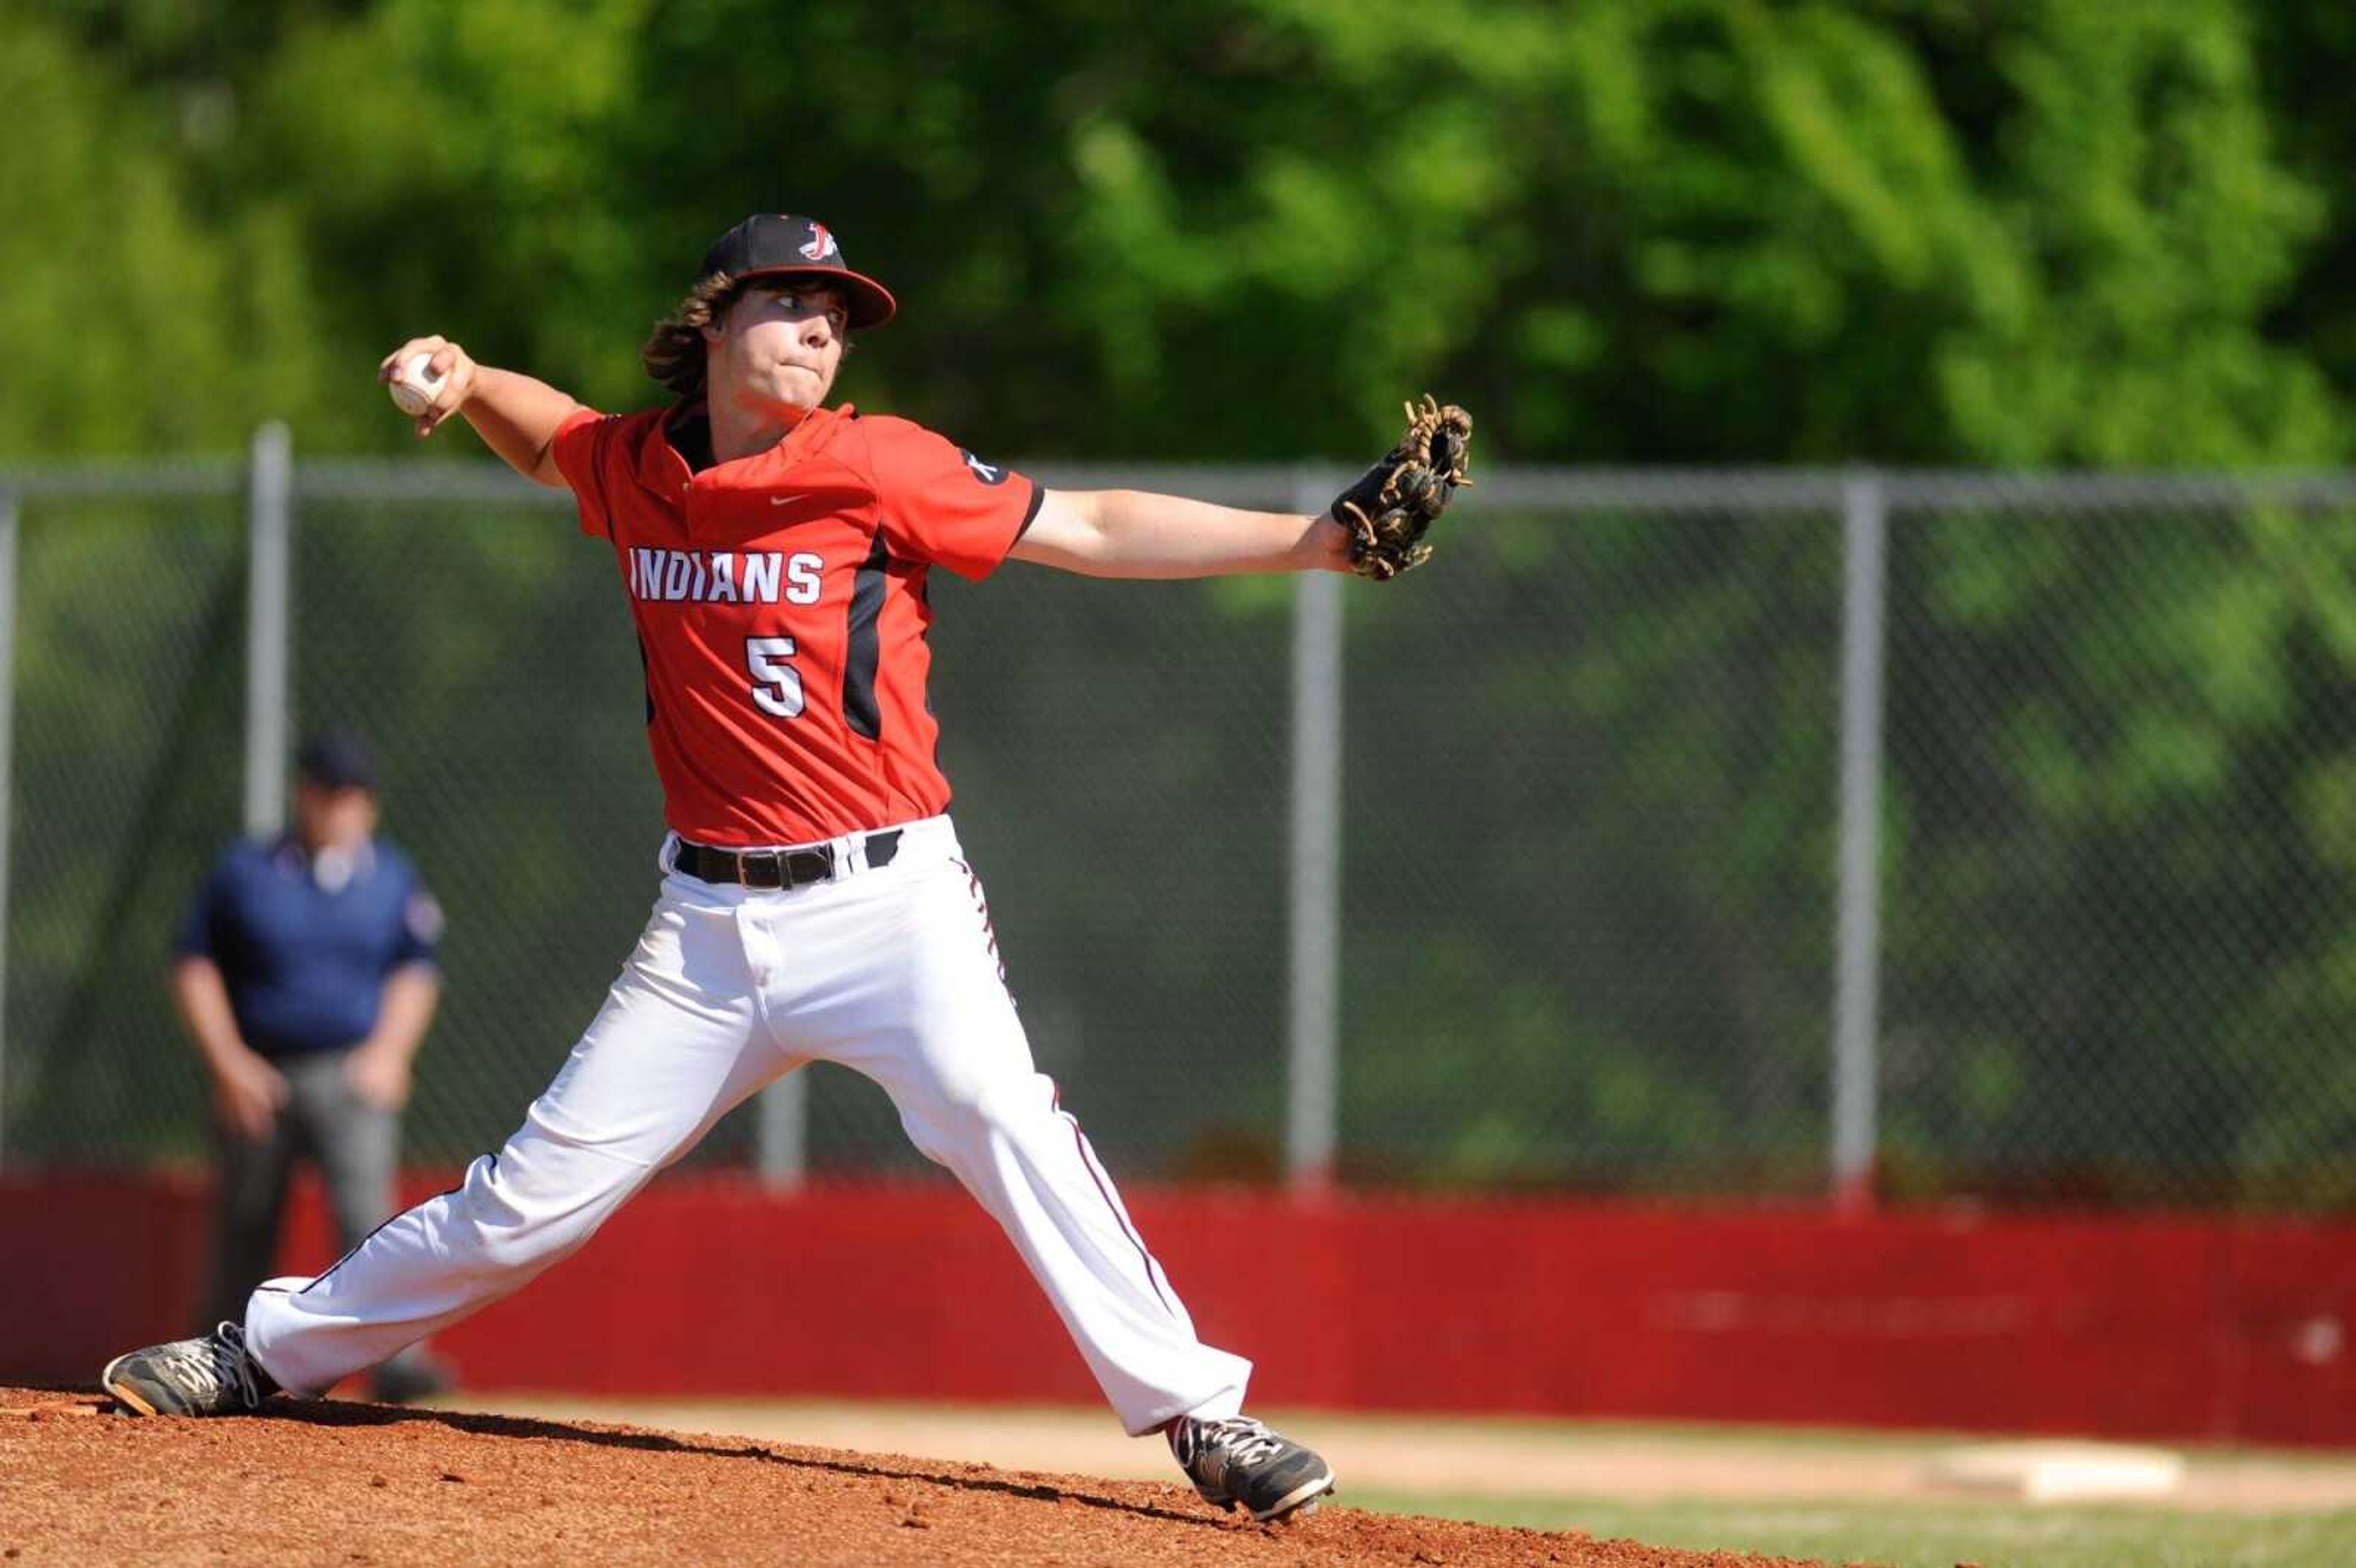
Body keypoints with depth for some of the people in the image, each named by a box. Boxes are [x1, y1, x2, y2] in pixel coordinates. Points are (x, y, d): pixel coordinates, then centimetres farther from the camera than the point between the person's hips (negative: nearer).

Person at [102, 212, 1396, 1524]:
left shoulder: (878, 466, -6)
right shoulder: (634, 471, 7)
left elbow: (1089, 531, -8)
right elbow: (549, 436, 31)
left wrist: (1310, 540, -15)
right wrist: (468, 382, 11)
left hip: (888, 899, -4)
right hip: (712, 924, 4)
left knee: (994, 1109, -28)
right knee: (544, 1183, 6)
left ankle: (1197, 1413, -25)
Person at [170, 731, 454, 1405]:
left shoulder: (391, 878, 7)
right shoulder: (244, 872, 2)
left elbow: (415, 972, 11)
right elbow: (195, 966, 4)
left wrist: (388, 1050, -5)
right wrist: (227, 1061, -6)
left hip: (352, 1077, 0)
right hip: (258, 1081, 0)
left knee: (365, 1207, -19)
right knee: (246, 1225, 7)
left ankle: (395, 1357, -31)